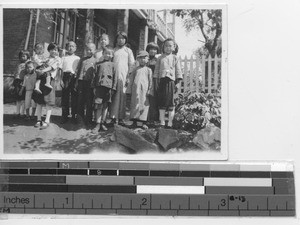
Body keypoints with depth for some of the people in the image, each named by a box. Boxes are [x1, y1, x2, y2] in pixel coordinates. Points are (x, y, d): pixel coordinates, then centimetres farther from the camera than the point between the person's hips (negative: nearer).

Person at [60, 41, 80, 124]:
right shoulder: (64, 58, 14)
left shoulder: (77, 58, 13)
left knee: (74, 97, -1)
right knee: (65, 97, -1)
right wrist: (61, 80, -4)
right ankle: (64, 116, 4)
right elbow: (61, 69, 8)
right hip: (66, 77, 1)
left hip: (74, 77, 0)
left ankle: (74, 116, 6)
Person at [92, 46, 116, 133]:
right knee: (99, 105, -4)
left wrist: (113, 88, -2)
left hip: (108, 87, 0)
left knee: (105, 106, 7)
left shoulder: (113, 65, 8)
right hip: (99, 86, 0)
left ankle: (103, 123, 15)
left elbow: (114, 77, 6)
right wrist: (94, 87, 3)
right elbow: (95, 76, 10)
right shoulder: (99, 64, 11)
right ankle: (98, 124, -2)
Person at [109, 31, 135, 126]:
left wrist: (128, 76, -1)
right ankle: (113, 117, -4)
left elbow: (131, 64, 8)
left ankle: (121, 118, -2)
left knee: (122, 96, -4)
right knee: (114, 96, -5)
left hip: (123, 77, -1)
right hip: (113, 76, 1)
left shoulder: (128, 51, 13)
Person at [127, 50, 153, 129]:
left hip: (144, 90, -1)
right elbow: (131, 80, 13)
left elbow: (150, 81, 8)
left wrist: (149, 91, -2)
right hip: (135, 89, 1)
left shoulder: (148, 70, 11)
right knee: (135, 104, -1)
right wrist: (129, 91, 6)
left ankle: (143, 122, 2)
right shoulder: (135, 70, 14)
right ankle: (134, 122, 4)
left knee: (144, 105, -3)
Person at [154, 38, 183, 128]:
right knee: (162, 102, 2)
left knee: (171, 102, -4)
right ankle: (162, 122, 7)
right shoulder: (160, 58, 14)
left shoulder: (175, 58, 10)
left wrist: (178, 81, 0)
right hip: (162, 80, 2)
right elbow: (157, 69, 15)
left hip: (171, 81, -2)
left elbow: (178, 70, 8)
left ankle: (170, 122, 1)